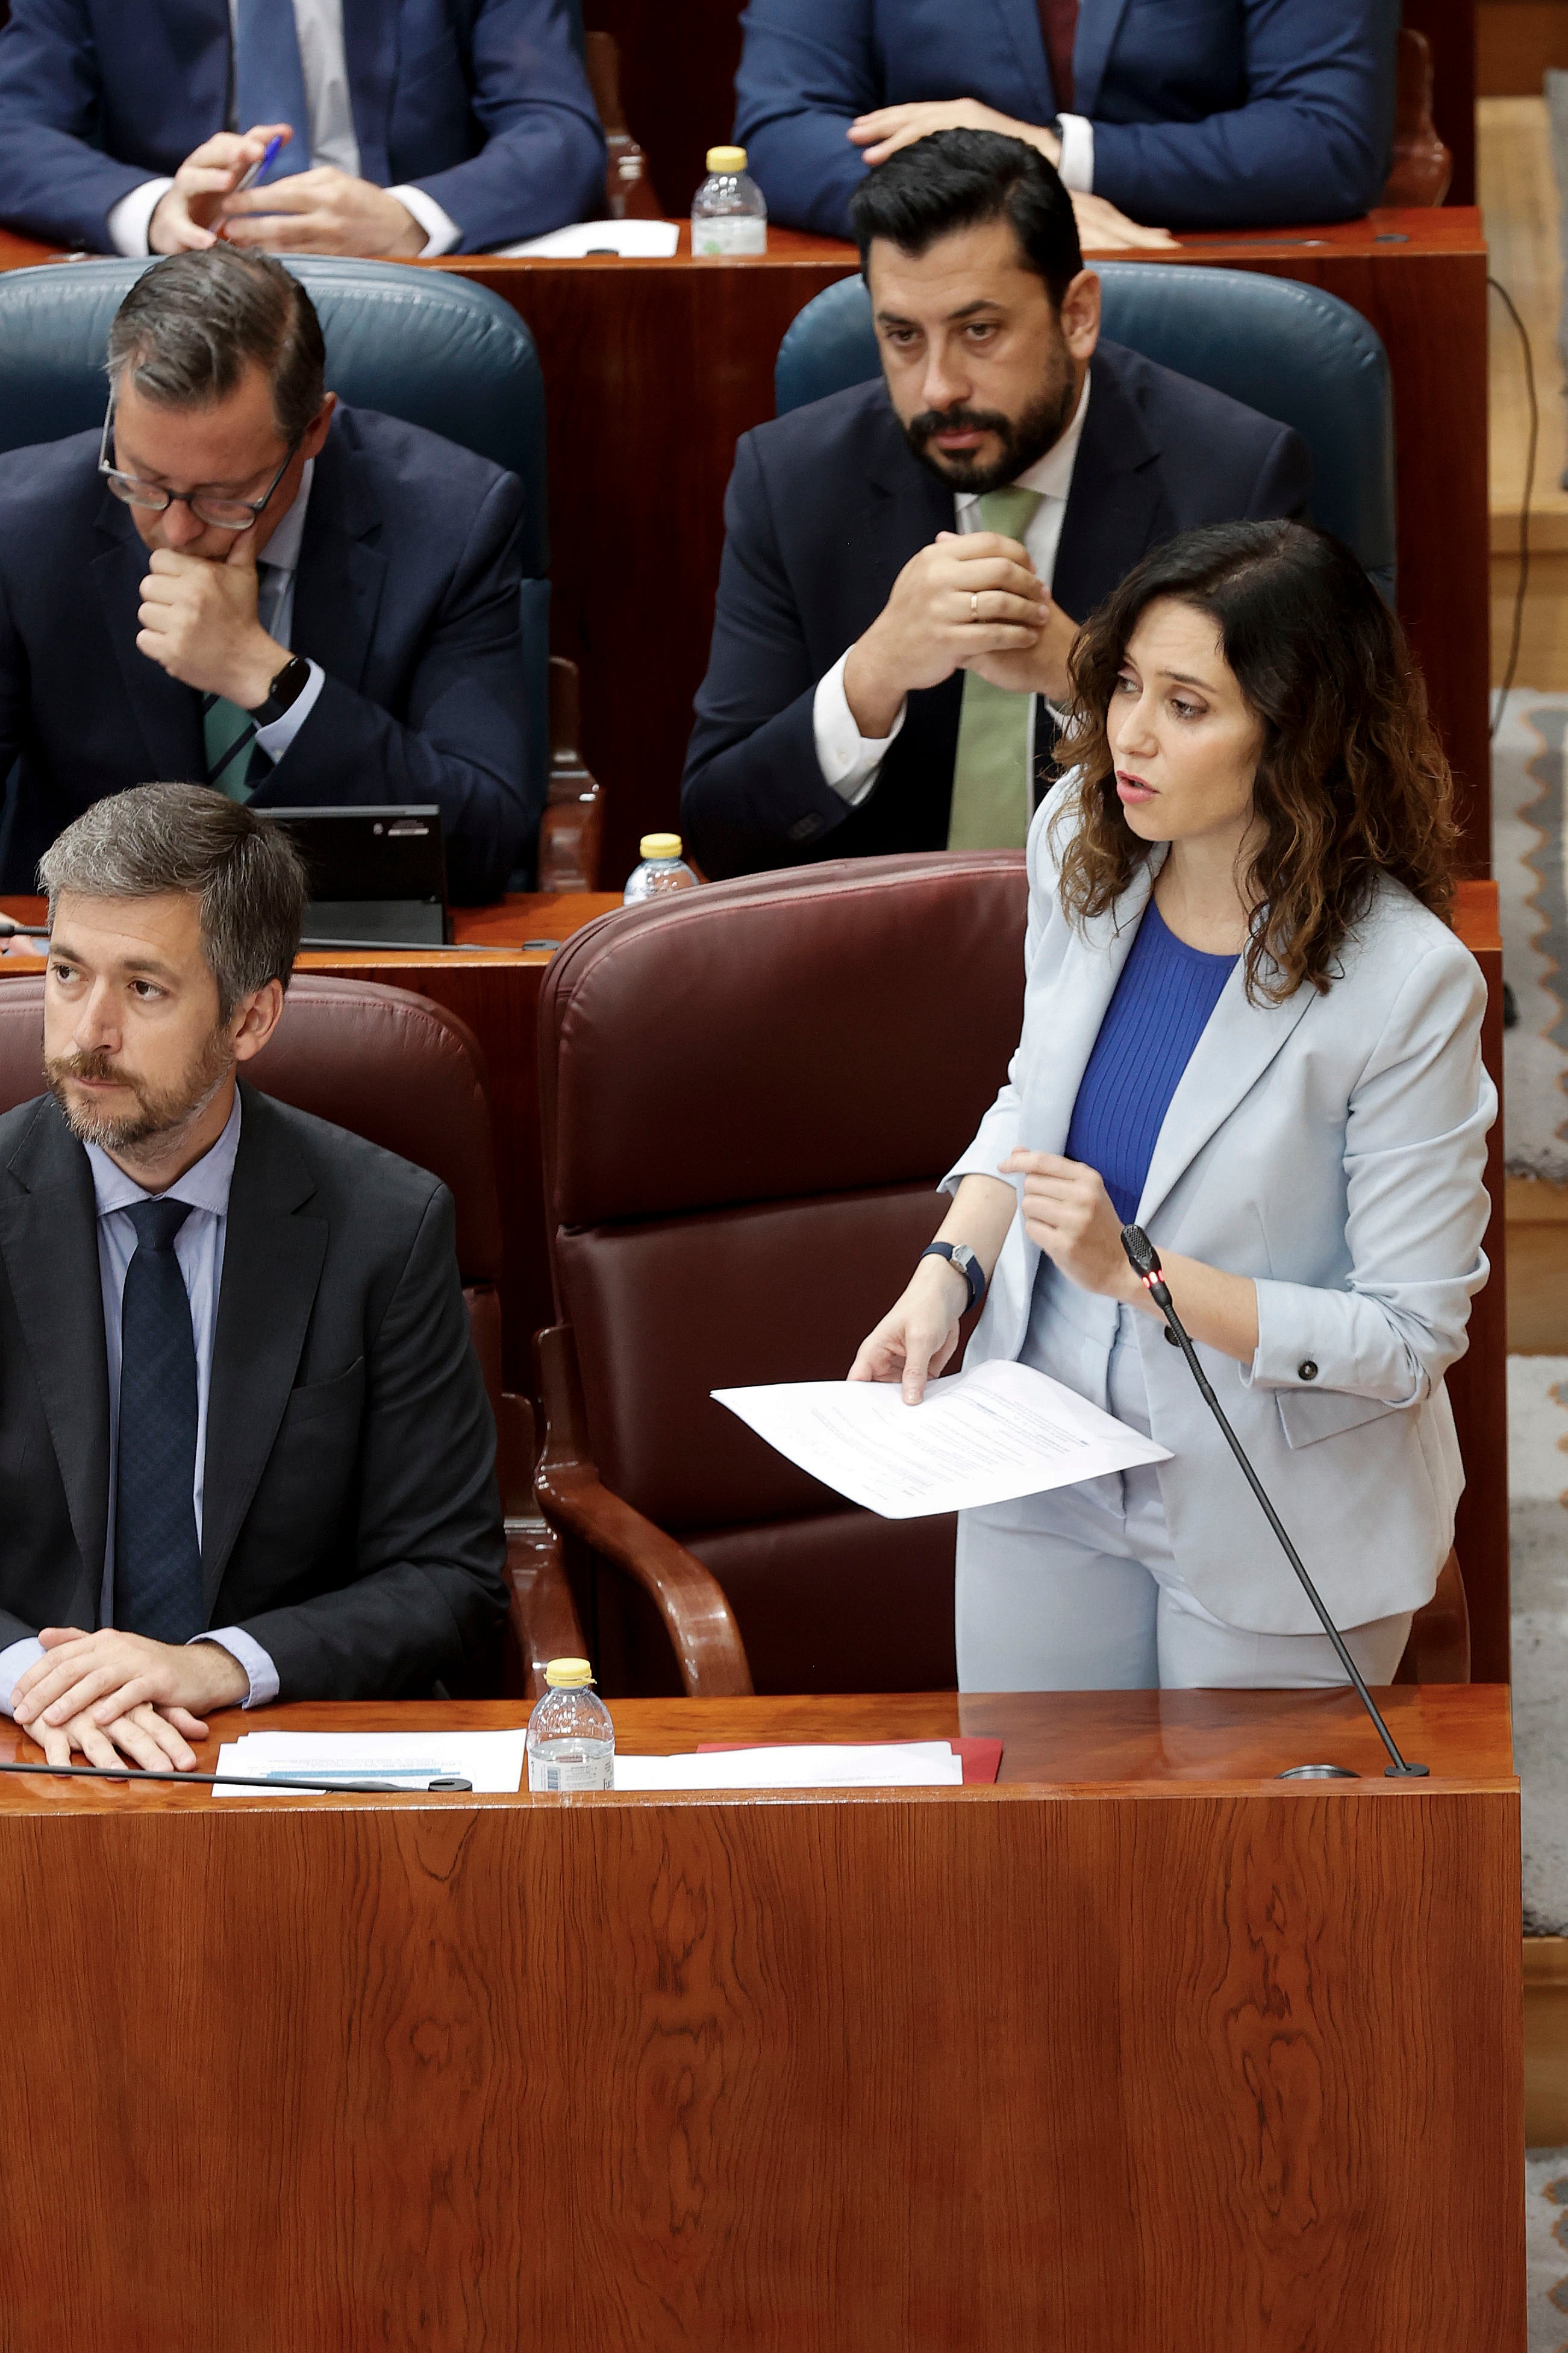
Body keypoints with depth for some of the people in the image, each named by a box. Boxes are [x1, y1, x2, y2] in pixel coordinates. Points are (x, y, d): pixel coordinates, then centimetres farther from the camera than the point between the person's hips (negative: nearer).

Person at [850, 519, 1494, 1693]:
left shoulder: (1407, 981, -25)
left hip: (1278, 1529, -5)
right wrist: (948, 1274, -4)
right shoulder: (1081, 843, -7)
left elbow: (1410, 1335, -21)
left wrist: (1136, 1271, -27)